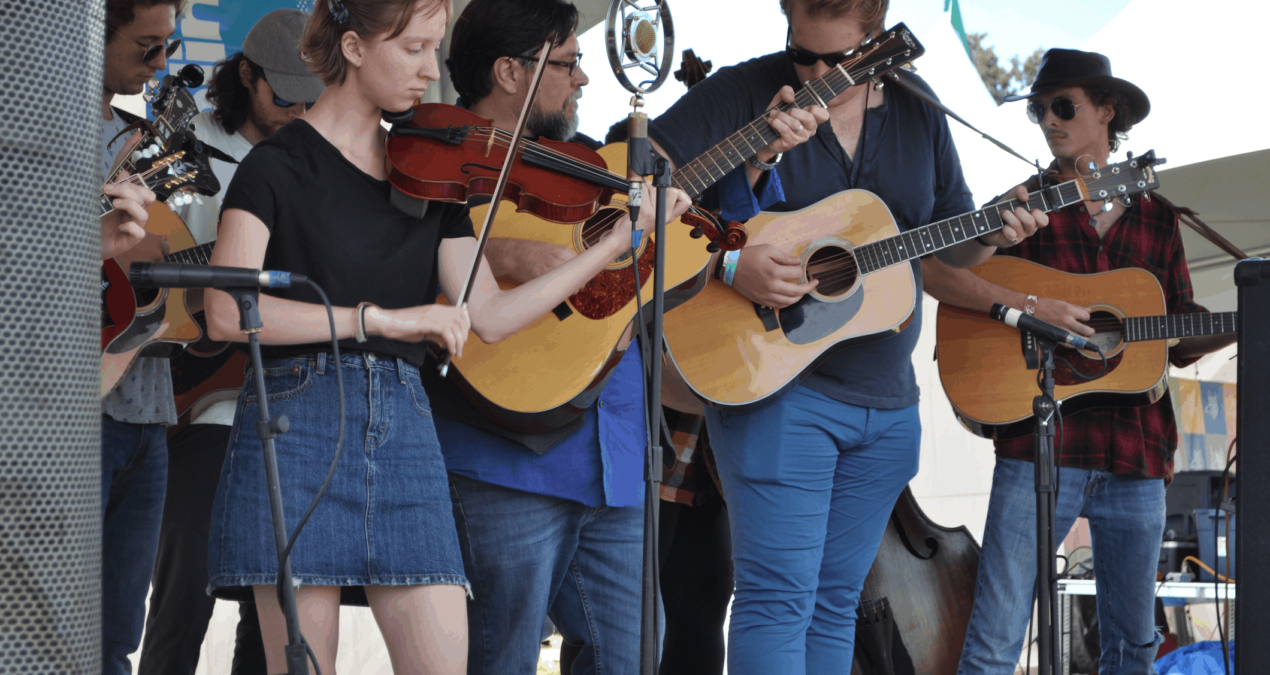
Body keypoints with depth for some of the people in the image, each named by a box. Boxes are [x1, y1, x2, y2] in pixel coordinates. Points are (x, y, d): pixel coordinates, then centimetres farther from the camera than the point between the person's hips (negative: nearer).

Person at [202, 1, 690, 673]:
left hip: (404, 427, 5)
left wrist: (621, 239, 2)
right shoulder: (278, 165, -3)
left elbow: (489, 315, 7)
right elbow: (227, 311, -17)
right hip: (297, 425, -5)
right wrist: (377, 318, -22)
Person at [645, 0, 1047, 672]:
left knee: (835, 604, 11)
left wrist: (995, 234, -5)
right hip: (772, 384, -6)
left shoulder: (917, 111, 9)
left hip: (885, 401, 6)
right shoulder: (742, 92, -7)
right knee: (779, 597, -12)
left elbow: (954, 243, 17)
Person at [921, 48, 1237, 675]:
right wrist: (1031, 306, -17)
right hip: (1039, 447, -4)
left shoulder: (1155, 219, 15)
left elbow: (1182, 341, 17)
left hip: (1136, 457, 4)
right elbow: (933, 270, -8)